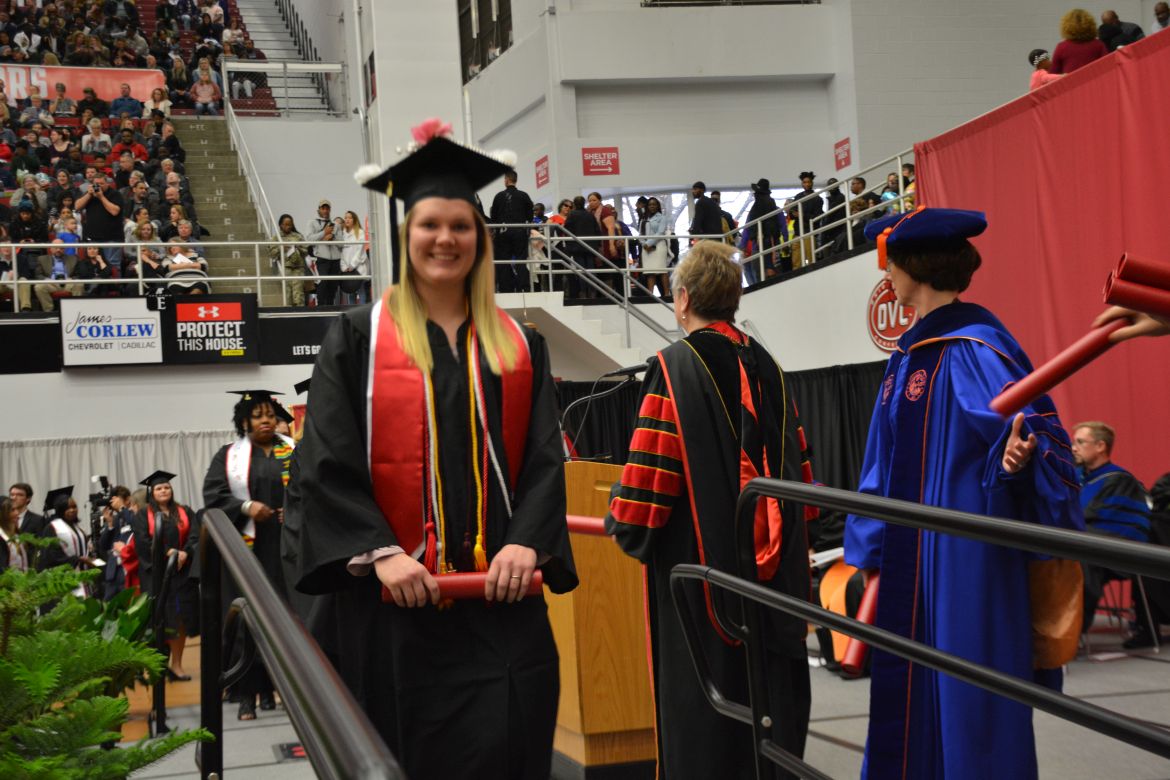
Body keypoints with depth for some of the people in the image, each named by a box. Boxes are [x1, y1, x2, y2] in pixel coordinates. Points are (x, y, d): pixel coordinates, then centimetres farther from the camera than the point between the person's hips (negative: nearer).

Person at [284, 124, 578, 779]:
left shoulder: (519, 346, 12)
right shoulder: (359, 339, 3)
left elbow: (544, 460, 6)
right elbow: (326, 465, -4)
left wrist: (526, 542, -11)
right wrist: (381, 553, -16)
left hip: (501, 594, 2)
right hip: (396, 599, -2)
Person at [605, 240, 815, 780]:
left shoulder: (674, 368, -11)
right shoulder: (766, 367, 7)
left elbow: (650, 472, -16)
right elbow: (799, 467, 12)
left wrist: (620, 523, 2)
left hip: (699, 563, -6)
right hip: (773, 570, 6)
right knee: (772, 689, 13)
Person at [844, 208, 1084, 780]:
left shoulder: (975, 348, -14)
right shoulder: (908, 354, 12)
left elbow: (1036, 434, -21)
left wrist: (1016, 457, -44)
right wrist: (871, 551, 19)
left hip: (966, 559, -9)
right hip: (909, 561, 9)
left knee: (968, 707, -1)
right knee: (911, 700, 13)